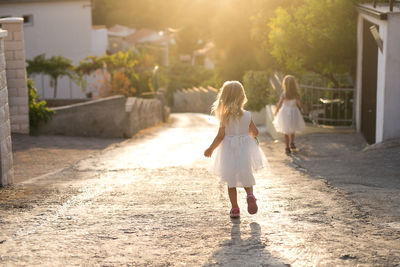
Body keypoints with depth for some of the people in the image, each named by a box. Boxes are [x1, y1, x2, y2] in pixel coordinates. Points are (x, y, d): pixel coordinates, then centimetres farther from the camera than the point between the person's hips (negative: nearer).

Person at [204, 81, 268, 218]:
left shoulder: (224, 117, -12)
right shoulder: (247, 115, -5)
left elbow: (220, 136, -12)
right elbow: (255, 132, 5)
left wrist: (210, 149, 0)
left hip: (229, 151, -2)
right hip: (245, 149, 2)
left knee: (231, 181, 10)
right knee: (246, 177, 19)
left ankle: (234, 208, 9)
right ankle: (250, 195, -7)